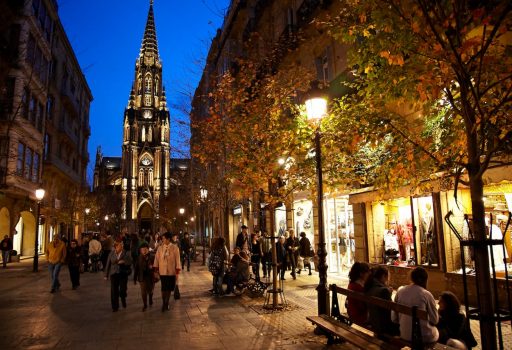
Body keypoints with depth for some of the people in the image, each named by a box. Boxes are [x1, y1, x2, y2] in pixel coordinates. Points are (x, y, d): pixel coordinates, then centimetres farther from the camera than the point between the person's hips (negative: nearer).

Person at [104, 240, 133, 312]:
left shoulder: (126, 253, -1)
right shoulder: (112, 253, 4)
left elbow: (130, 263, -6)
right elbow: (108, 264, 7)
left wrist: (124, 262, -24)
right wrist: (106, 275, 7)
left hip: (123, 274, -2)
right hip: (114, 274, 2)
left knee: (123, 290, -5)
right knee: (114, 291, 1)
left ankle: (123, 299, 30)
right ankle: (115, 307, 16)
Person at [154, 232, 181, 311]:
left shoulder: (175, 248, -8)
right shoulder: (160, 248, -2)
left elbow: (177, 260, -6)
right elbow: (157, 259, 1)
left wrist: (177, 272, -6)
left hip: (171, 272, 0)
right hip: (162, 272, 1)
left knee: (169, 288, 10)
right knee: (163, 288, 2)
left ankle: (167, 303, 28)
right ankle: (164, 304, 20)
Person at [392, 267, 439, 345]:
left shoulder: (400, 291, -5)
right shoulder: (426, 294, -16)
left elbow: (394, 318, 0)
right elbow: (435, 320, -6)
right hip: (424, 337, -4)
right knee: (436, 330, 27)